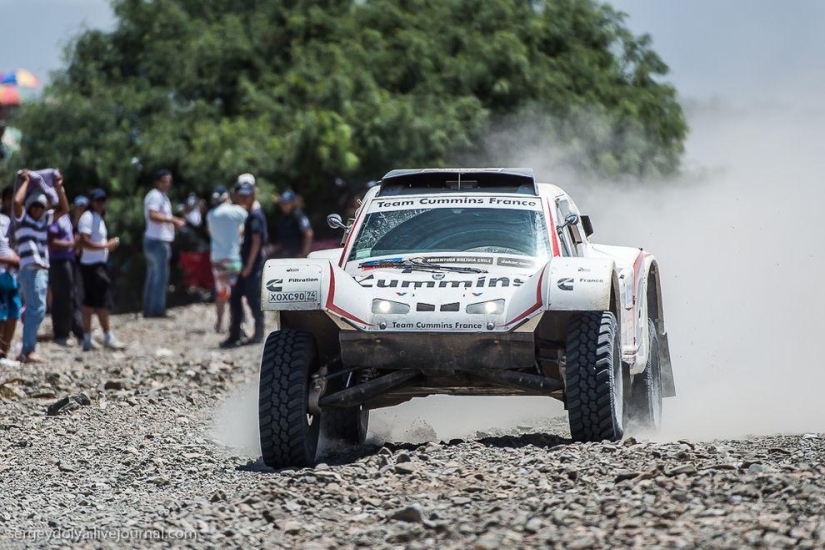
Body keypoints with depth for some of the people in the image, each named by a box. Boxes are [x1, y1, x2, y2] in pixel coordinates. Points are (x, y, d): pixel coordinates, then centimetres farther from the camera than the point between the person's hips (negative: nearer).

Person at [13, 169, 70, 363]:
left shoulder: (45, 220, 19)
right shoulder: (22, 218, 1)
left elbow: (64, 209, 23)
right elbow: (17, 201, -17)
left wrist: (59, 188, 14)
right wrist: (25, 182, -4)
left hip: (43, 271, 8)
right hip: (30, 270, -8)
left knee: (33, 310, 8)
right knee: (38, 308, -19)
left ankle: (26, 352, 11)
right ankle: (29, 350, -23)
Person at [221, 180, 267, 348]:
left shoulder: (255, 215, -11)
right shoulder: (242, 214, 15)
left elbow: (256, 241, -16)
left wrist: (249, 265, -18)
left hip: (252, 266, -9)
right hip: (241, 264, 9)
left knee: (253, 299, -3)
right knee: (235, 299, 7)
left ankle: (259, 335, 4)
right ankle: (234, 335, 10)